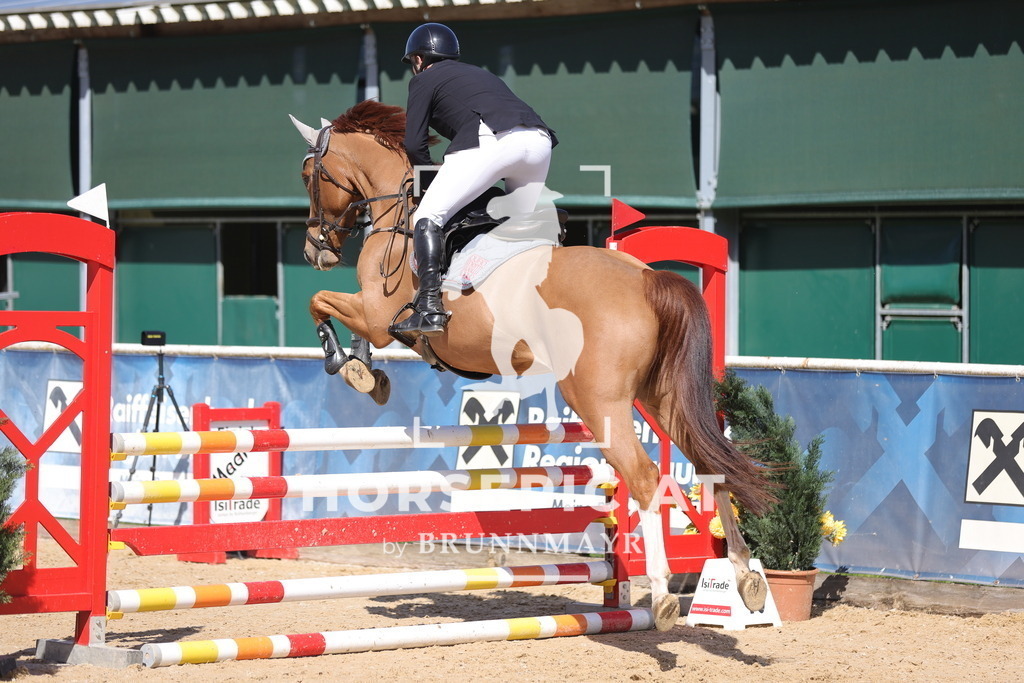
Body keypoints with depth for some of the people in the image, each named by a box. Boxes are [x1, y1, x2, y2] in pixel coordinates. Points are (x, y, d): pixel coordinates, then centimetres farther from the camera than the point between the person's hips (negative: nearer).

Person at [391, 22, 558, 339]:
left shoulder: (425, 79, 20)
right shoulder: (482, 74, 39)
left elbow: (414, 145, 11)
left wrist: (430, 180, 27)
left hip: (493, 140, -7)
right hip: (539, 140, 7)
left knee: (427, 217, -6)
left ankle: (430, 310, -20)